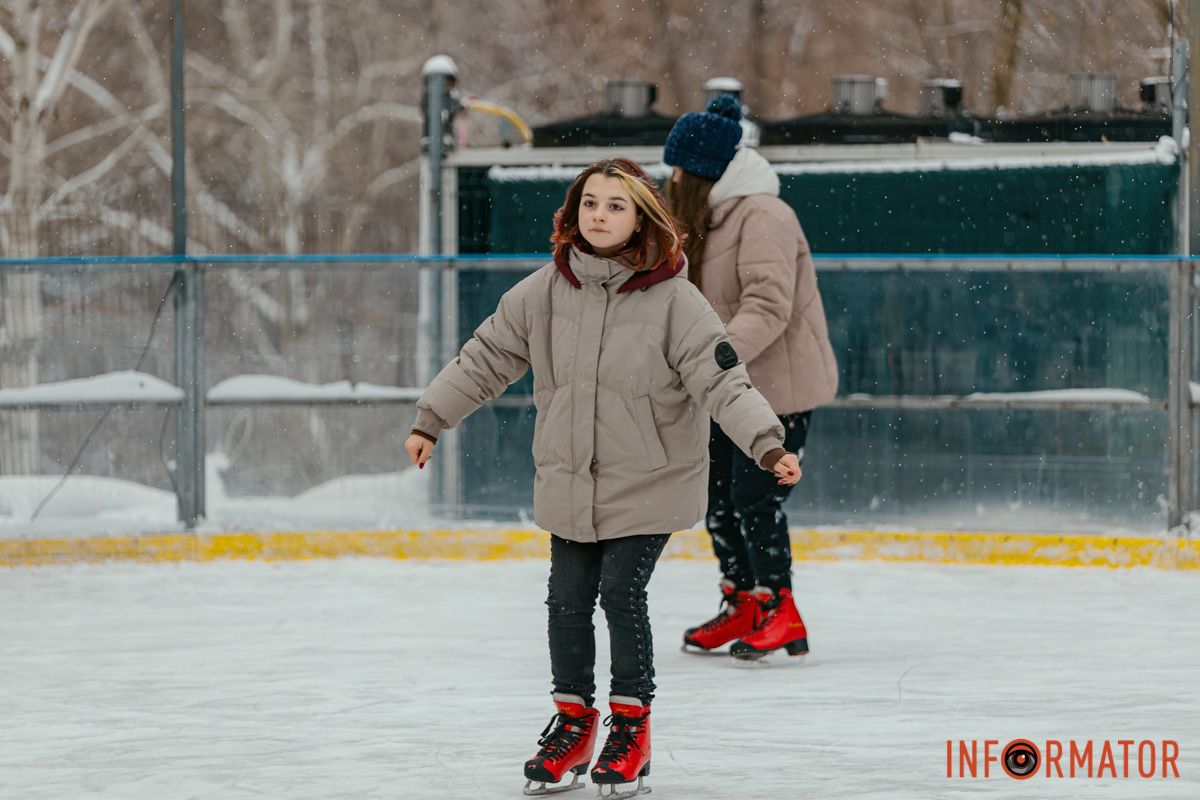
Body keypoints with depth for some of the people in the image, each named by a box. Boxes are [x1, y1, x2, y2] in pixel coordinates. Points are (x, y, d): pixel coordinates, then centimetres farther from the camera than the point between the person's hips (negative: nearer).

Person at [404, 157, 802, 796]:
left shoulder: (674, 301, -13)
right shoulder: (544, 292, -2)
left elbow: (723, 382, -17)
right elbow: (486, 358, 7)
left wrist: (768, 445, -28)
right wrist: (431, 420, 7)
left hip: (648, 482, -4)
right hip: (568, 480, 4)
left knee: (621, 592, -9)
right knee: (568, 598, 4)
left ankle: (631, 724, 10)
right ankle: (573, 719, 24)